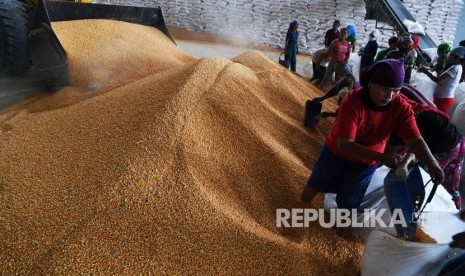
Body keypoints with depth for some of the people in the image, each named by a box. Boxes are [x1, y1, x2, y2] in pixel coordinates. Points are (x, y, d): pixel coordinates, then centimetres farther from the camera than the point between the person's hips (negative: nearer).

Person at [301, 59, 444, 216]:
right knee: (315, 185, 18)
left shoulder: (401, 107, -22)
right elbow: (344, 144, -37)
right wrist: (382, 157, -43)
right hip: (337, 152, -2)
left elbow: (415, 140, -23)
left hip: (367, 162, 2)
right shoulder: (352, 101, -33)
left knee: (348, 203, 14)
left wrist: (432, 163, -42)